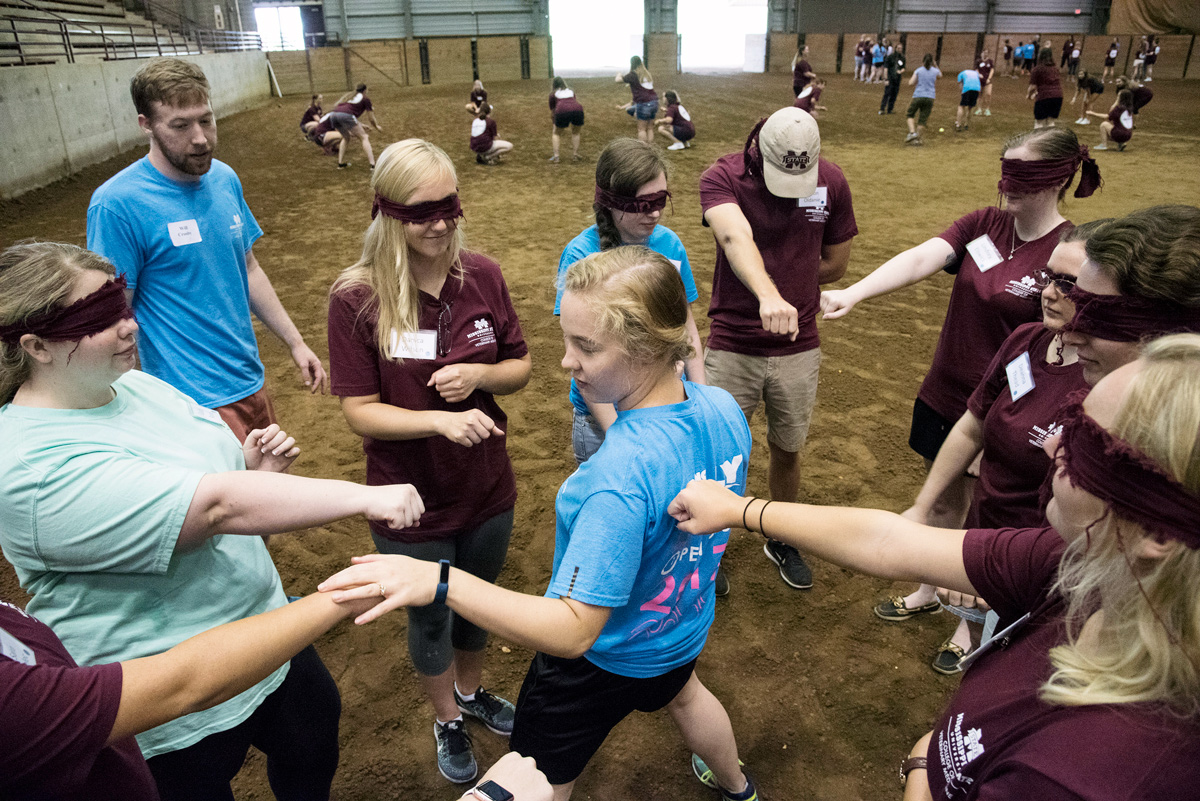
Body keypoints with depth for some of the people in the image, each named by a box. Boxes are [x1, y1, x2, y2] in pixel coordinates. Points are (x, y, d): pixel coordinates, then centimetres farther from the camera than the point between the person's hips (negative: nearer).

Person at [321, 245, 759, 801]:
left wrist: (439, 583, -47)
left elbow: (573, 631, -40)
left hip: (602, 663, -7)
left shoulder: (620, 477, -43)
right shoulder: (724, 410, -19)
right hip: (685, 627, 8)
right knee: (681, 692, 41)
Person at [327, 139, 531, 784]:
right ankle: (447, 720, 50)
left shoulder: (481, 276, -10)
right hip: (411, 503, -3)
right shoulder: (355, 297, -19)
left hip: (487, 489, 3)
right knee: (430, 617, 20)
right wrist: (439, 419, -32)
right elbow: (359, 412, -16)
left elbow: (520, 367, 0)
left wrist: (480, 375, -21)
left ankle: (473, 689, 57)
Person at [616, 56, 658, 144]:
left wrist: (619, 75, 24)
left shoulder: (633, 74, -4)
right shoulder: (648, 73, 16)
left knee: (641, 129, 0)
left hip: (643, 103, -6)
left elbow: (618, 80, 0)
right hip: (654, 102, 6)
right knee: (650, 128, 12)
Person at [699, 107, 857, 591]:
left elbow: (836, 264, 7)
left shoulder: (832, 182, -4)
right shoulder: (722, 177, -13)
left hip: (798, 347, 3)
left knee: (788, 449, 18)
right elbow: (736, 238, -34)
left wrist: (783, 281, 1)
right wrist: (767, 294, -51)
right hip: (731, 346, -2)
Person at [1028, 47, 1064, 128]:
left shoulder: (1037, 69, -5)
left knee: (1039, 122, 5)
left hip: (1044, 97, -5)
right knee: (1051, 122, 15)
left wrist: (1029, 95, 12)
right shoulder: (1055, 69, 14)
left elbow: (1032, 87, -9)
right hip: (1058, 96, 5)